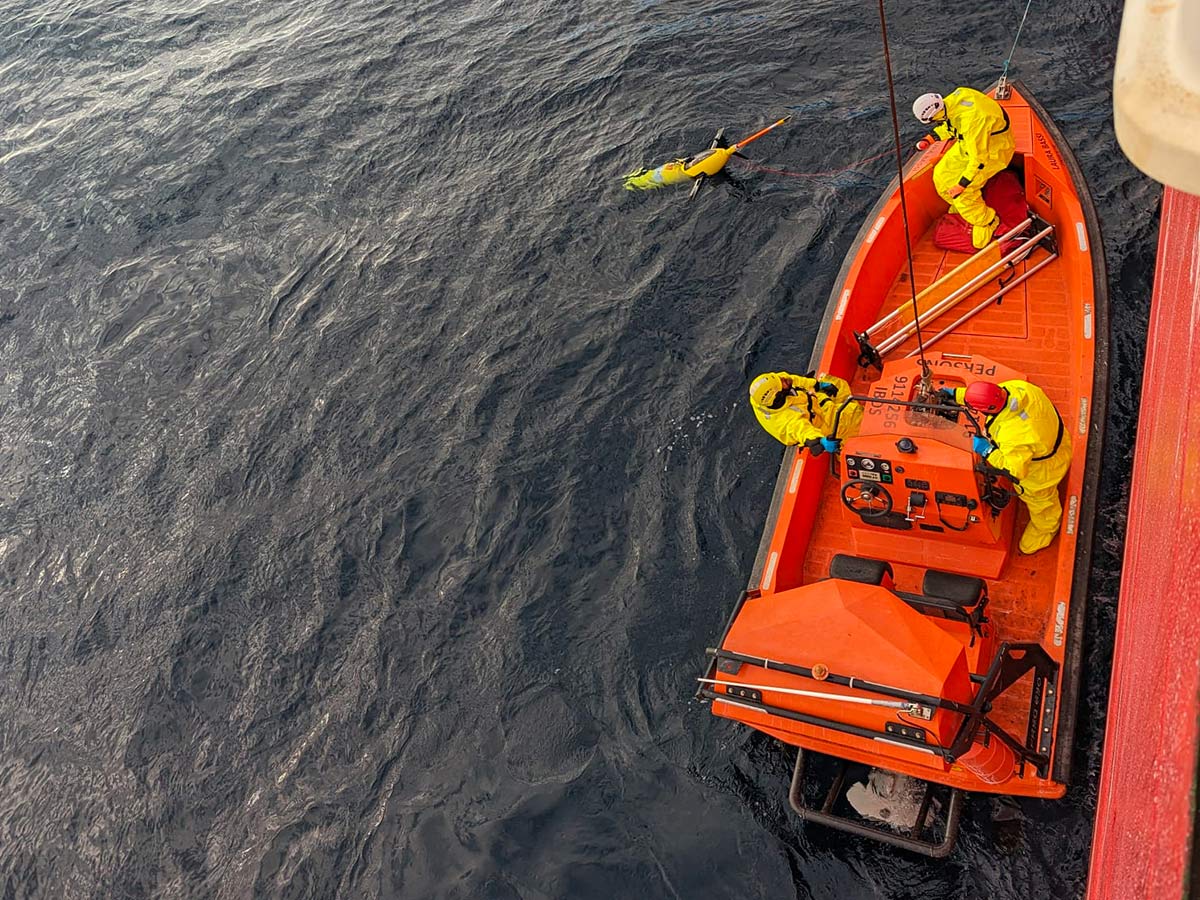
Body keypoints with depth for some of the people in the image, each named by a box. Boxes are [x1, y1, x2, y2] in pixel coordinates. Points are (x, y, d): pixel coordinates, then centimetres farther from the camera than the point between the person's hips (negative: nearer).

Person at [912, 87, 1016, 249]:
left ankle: (987, 222, 9)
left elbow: (979, 158, -32)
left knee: (962, 193, -15)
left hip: (993, 150, -9)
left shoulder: (971, 120, -40)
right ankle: (959, 208, 28)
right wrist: (931, 138, 1)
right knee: (941, 176, 4)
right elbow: (949, 125, 10)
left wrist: (961, 185, -26)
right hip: (969, 143, 9)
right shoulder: (951, 101, -15)